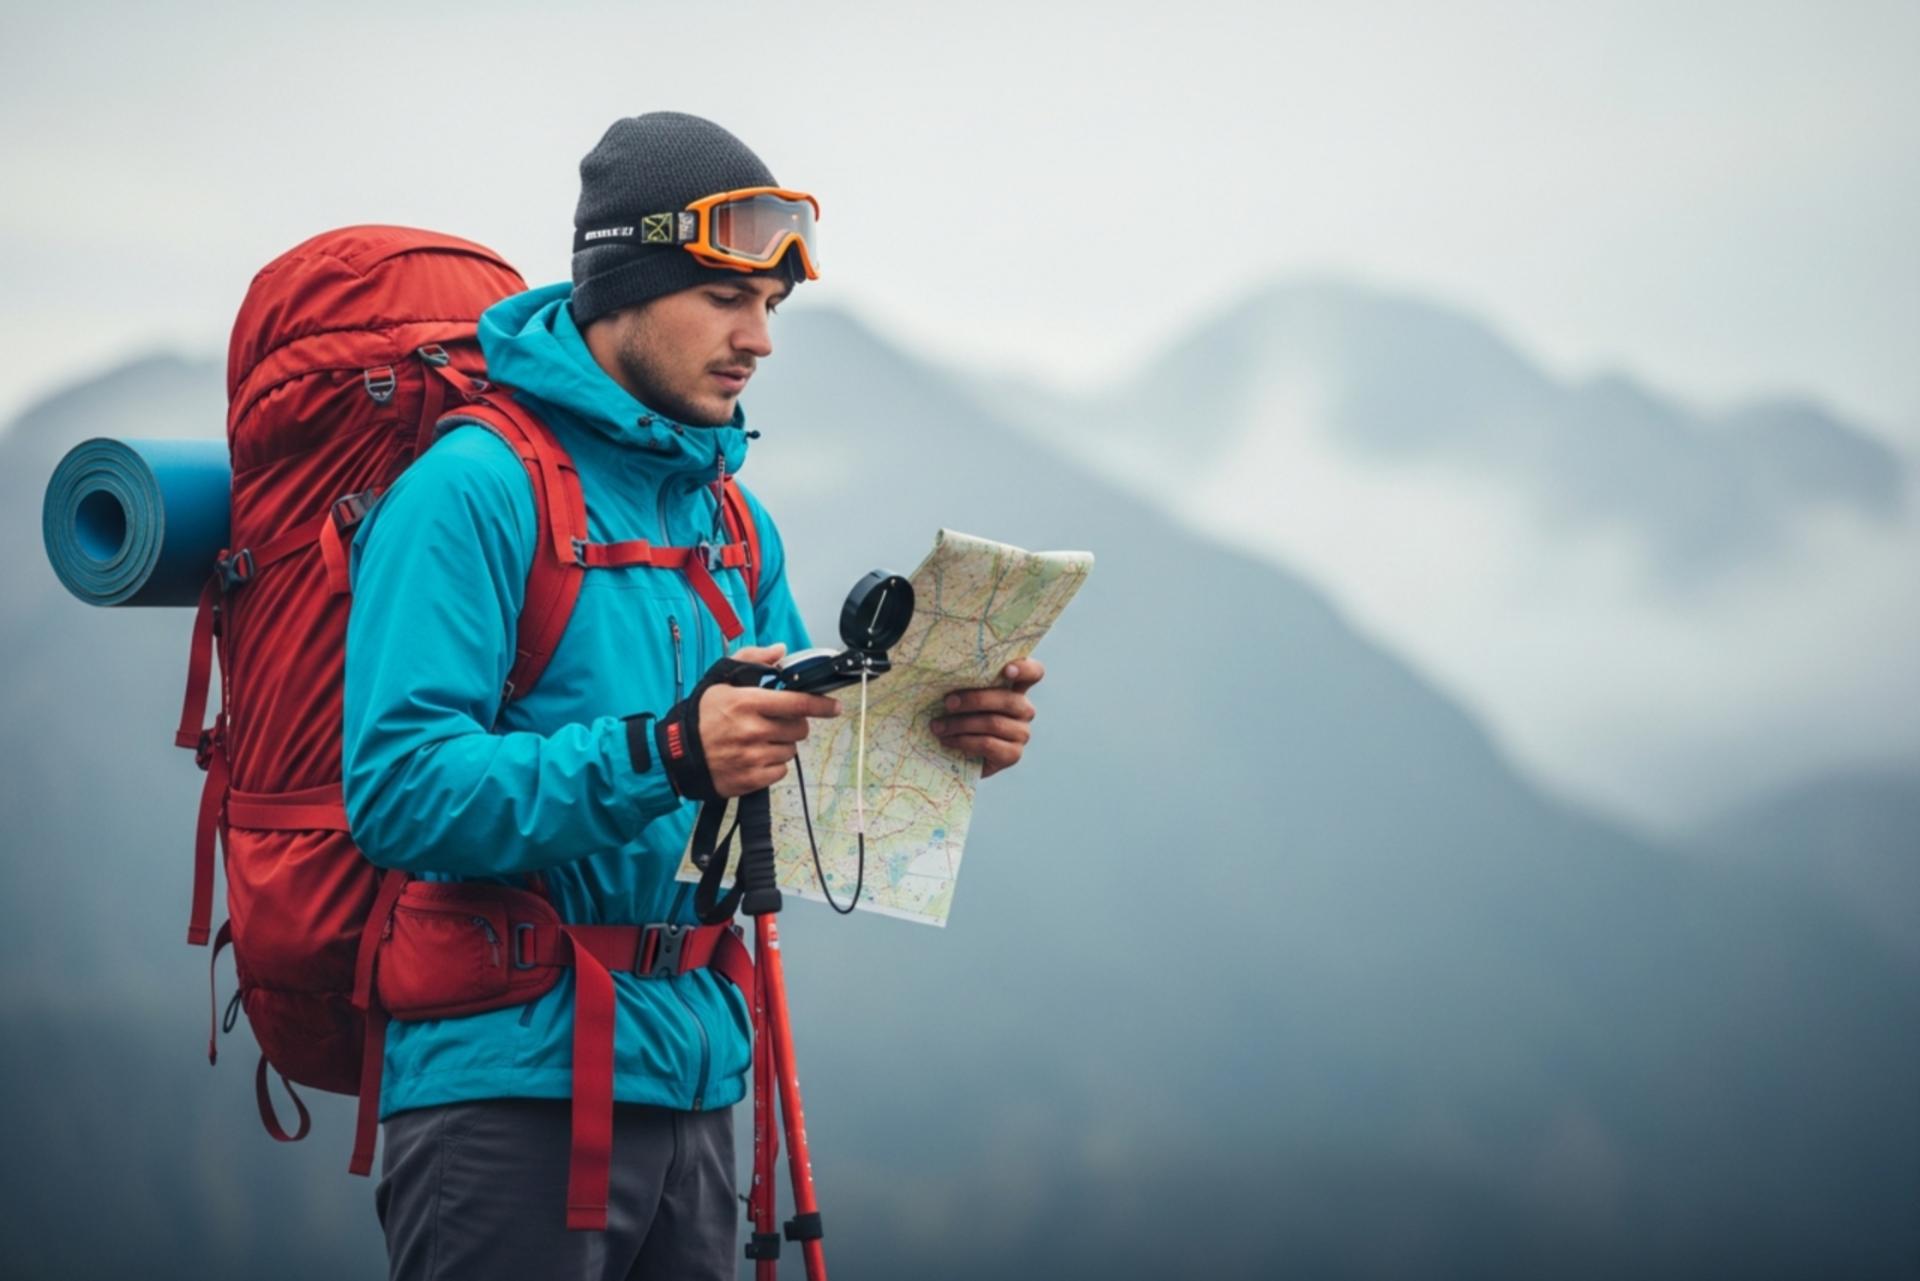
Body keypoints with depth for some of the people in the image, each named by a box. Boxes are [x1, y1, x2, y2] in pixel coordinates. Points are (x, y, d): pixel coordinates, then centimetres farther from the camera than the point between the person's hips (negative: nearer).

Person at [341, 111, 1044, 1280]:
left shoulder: (732, 516, 14)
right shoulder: (474, 491, -11)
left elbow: (788, 767, 18)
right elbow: (399, 791, -20)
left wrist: (938, 735, -1)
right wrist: (661, 755, -30)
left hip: (693, 1084, 8)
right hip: (513, 1079, -7)